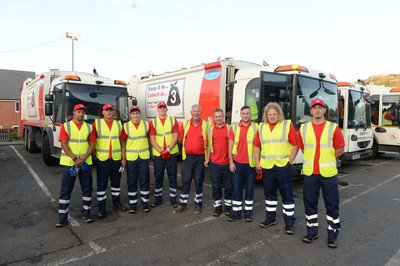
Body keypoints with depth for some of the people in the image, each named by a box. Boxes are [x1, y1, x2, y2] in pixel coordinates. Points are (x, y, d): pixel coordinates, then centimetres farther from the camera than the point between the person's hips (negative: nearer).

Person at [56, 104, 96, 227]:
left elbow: (92, 145, 3)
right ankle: (62, 217, 11)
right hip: (69, 163, -3)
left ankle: (86, 213, 21)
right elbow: (64, 144, -7)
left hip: (85, 163, 3)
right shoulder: (66, 126, 0)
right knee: (65, 190, 2)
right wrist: (75, 159, -17)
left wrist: (82, 159, -10)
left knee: (87, 188, 7)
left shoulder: (89, 127, 7)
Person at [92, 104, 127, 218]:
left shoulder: (118, 124, 8)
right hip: (102, 159, -3)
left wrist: (123, 158, 5)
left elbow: (122, 142, 9)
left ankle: (116, 203, 29)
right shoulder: (96, 123, -1)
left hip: (116, 159, 3)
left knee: (116, 182, 14)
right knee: (101, 184, 3)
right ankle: (101, 208, 13)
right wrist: (94, 156, -7)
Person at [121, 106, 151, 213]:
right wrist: (123, 158, -5)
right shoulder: (126, 126, 0)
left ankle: (145, 202, 18)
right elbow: (123, 143, 0)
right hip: (130, 157, 0)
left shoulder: (146, 124, 3)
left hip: (144, 157, 1)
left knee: (144, 180, 6)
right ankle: (132, 204, 18)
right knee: (131, 181, 7)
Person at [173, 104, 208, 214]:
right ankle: (182, 204, 18)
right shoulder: (186, 124, 5)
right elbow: (182, 138, 12)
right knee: (185, 181, 6)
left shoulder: (206, 125, -3)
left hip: (200, 157, -1)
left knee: (199, 181, 8)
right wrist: (184, 150, 8)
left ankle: (198, 203, 22)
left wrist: (207, 157, -4)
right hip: (187, 157, 2)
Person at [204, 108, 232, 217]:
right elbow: (209, 145, 8)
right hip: (214, 163, 2)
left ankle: (227, 205, 26)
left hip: (227, 162, -1)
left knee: (228, 186, 9)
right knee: (216, 186, 10)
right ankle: (217, 206, 23)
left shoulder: (229, 128, -3)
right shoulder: (210, 129, 3)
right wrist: (207, 159, 6)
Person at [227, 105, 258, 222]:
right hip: (237, 164, 1)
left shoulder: (256, 127, 1)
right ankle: (236, 212, 19)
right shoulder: (234, 128, 3)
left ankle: (248, 212, 22)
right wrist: (231, 162, -2)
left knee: (250, 189, 8)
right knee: (236, 189, 7)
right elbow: (230, 146, 4)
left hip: (251, 164, 0)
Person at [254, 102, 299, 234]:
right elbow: (257, 146, 13)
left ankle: (289, 222, 14)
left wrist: (289, 162, -8)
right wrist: (257, 162, 6)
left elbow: (296, 144, -4)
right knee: (269, 193, 15)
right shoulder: (261, 127, 9)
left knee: (287, 195, 3)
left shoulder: (287, 125, -2)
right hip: (266, 167, 4)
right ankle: (270, 218, 30)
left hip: (282, 166, -4)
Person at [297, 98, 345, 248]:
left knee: (332, 204, 6)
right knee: (310, 203, 10)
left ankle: (332, 234, 20)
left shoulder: (333, 128, -2)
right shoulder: (303, 128, 3)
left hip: (329, 173, -2)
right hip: (309, 172, 2)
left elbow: (340, 150, 2)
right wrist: (314, 159, 10)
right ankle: (312, 231, 25)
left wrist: (327, 160, 6)